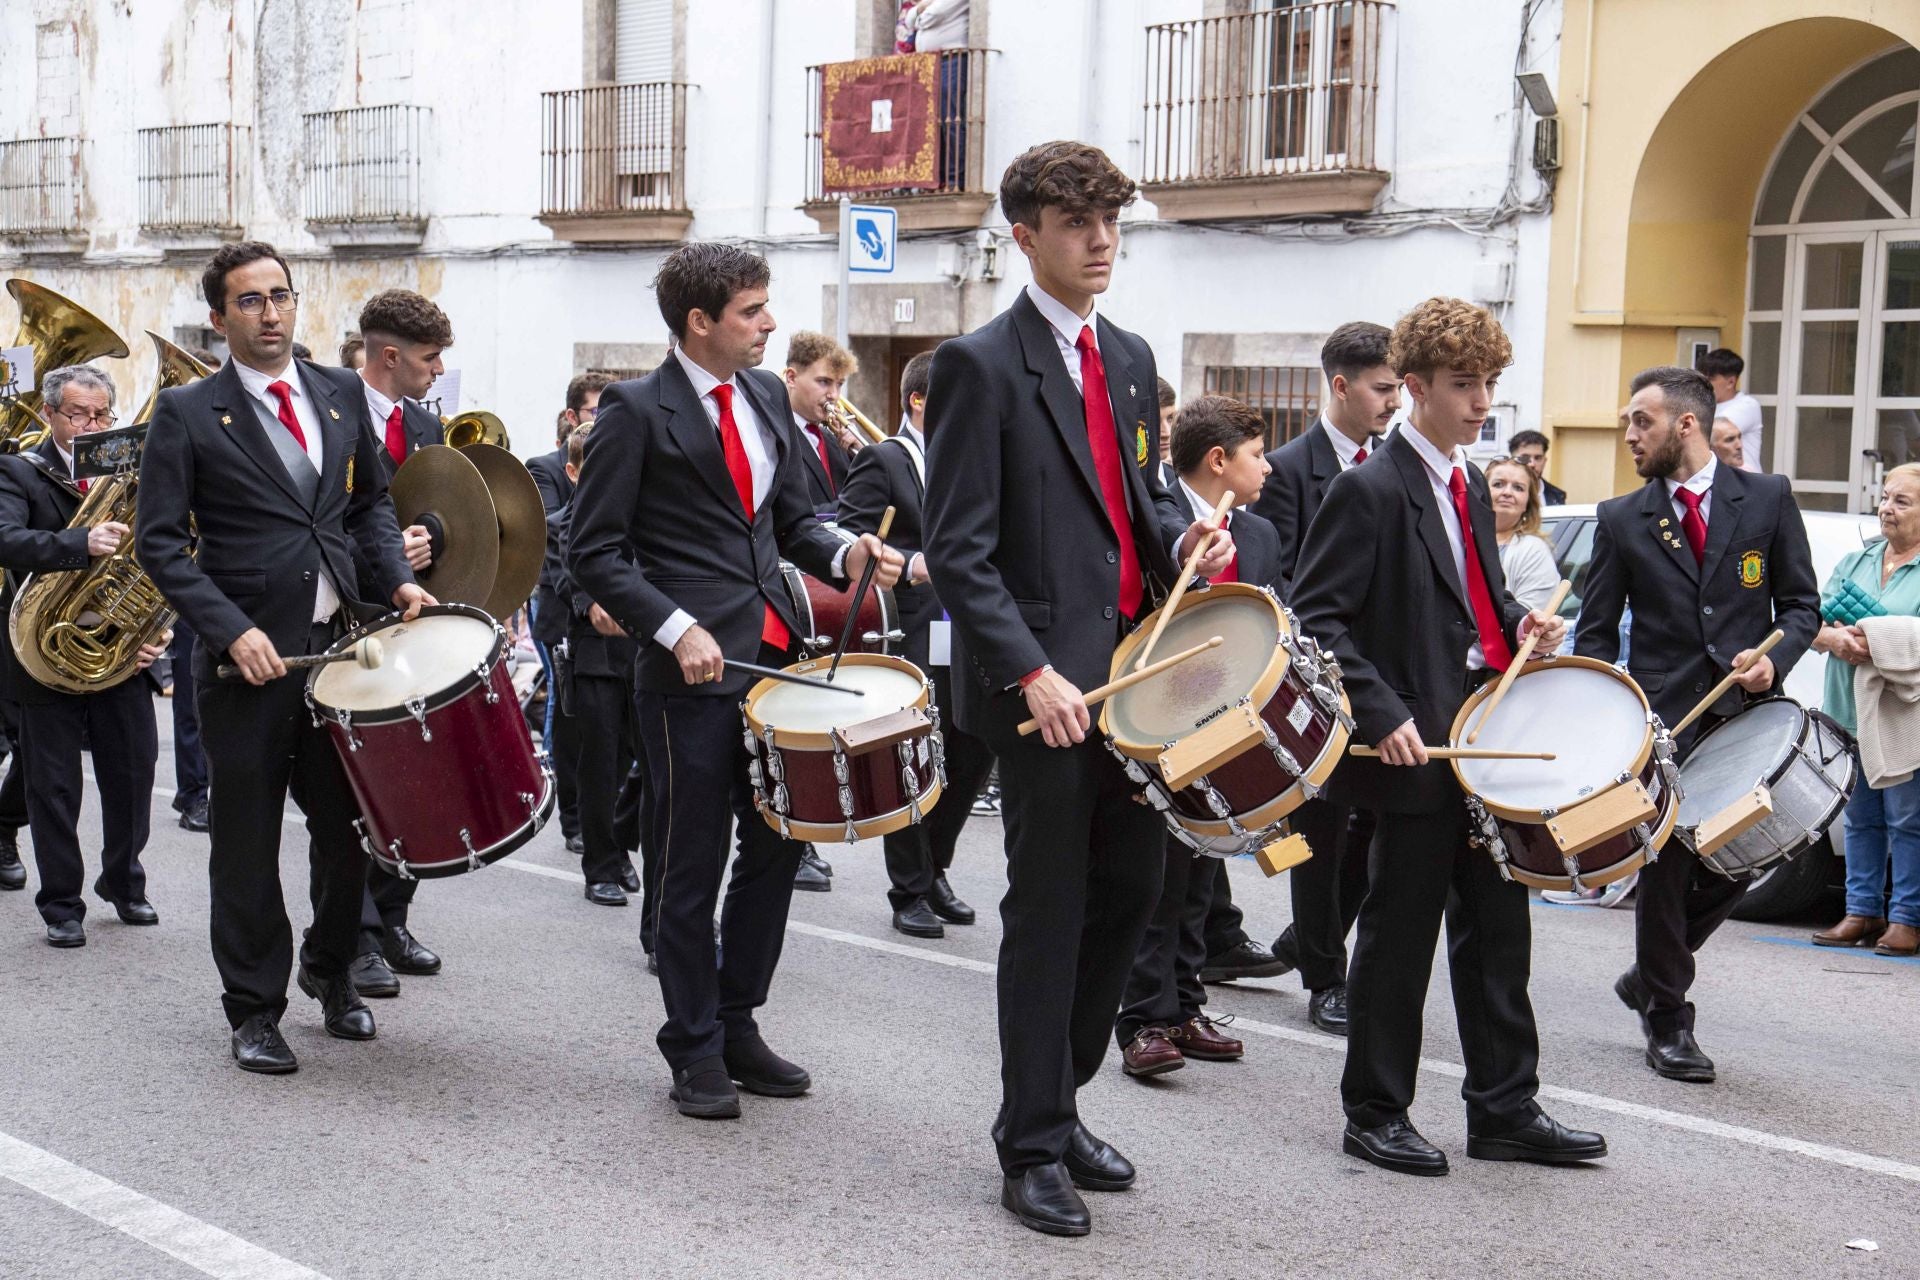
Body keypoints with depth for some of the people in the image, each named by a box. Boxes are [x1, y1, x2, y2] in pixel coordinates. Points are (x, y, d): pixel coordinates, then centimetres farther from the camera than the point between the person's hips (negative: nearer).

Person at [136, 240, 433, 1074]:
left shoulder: (342, 393, 9)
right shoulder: (187, 413, -4)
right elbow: (159, 542, -7)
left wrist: (396, 576, 4)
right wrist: (230, 631, -17)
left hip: (343, 639, 4)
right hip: (248, 655, -3)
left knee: (348, 824, 9)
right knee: (248, 840, 6)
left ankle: (330, 971, 33)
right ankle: (254, 1010, 19)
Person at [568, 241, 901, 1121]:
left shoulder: (767, 397, 12)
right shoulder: (636, 410, -7)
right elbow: (595, 551, -9)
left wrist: (842, 556, -2)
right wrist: (675, 628, -19)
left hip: (772, 652, 7)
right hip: (691, 667, -6)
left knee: (776, 845, 11)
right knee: (694, 864, 3)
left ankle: (738, 1025, 26)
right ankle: (696, 1050, 17)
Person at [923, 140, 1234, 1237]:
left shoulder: (1131, 358, 15)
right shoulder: (982, 365, -8)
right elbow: (959, 549, -13)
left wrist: (1185, 535, 0)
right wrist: (1033, 673, -23)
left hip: (1132, 672, 7)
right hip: (1043, 682, -7)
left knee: (1132, 889, 12)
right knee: (1048, 915, 1)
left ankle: (1059, 1099, 31)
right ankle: (1033, 1148, 16)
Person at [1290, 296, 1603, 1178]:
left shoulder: (1471, 486, 15)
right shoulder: (1369, 490, -11)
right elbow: (1317, 619, -15)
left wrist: (1518, 623, 5)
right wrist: (1382, 715, -22)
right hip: (1414, 746, -8)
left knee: (1496, 927, 12)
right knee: (1399, 934, 2)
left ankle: (1505, 1109, 22)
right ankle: (1376, 1113, 16)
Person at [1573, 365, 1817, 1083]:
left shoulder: (1767, 499, 6)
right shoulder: (1621, 520, 6)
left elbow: (1801, 602, 8)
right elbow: (1595, 632, 7)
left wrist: (1775, 657, -11)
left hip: (1748, 711, 1)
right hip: (1661, 719, -1)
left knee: (1739, 859, 0)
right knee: (1667, 867, 0)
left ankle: (1652, 976, 25)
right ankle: (1667, 1018, 16)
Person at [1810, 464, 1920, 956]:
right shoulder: (1855, 561, 15)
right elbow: (1815, 625, 10)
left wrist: (1876, 640, -20)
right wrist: (1837, 638, -10)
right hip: (1852, 713, 6)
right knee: (1860, 817, 10)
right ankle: (1862, 912, 17)